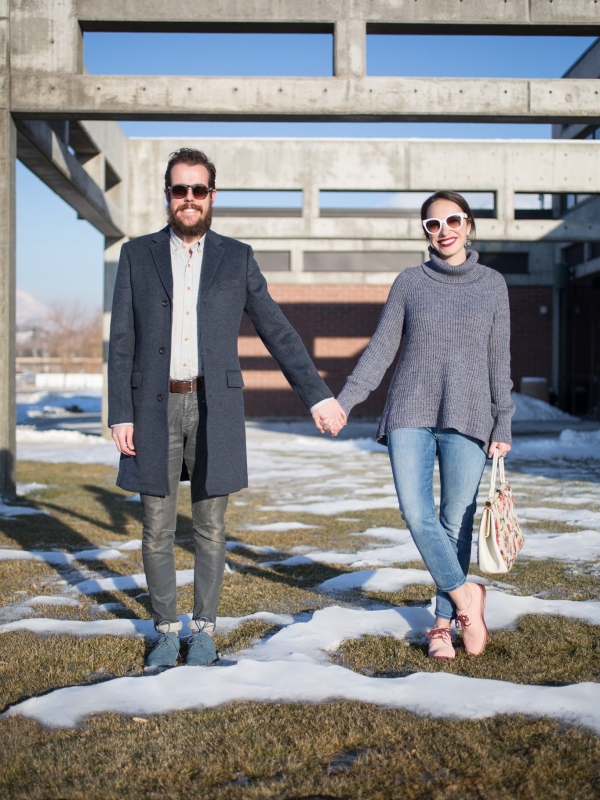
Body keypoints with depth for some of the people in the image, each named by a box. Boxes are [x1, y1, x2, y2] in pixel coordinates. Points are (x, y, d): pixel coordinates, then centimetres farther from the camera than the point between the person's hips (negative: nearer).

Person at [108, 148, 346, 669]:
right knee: (157, 530, 5)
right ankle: (167, 630, 21)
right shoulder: (137, 255, 6)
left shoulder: (237, 258, 6)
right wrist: (120, 415, -3)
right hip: (154, 408, 1)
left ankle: (204, 629, 21)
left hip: (214, 409, 0)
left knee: (210, 528, 6)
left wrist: (317, 394, 2)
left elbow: (278, 332, 6)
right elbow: (122, 343, 3)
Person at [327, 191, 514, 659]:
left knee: (456, 522, 0)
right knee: (415, 511, -13)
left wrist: (503, 424, 5)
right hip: (411, 415, 1)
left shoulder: (493, 284, 8)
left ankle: (444, 622, 13)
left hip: (466, 418, 0)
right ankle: (465, 595, 3)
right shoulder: (409, 283, 8)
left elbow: (499, 360, 9)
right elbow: (381, 350, 6)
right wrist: (344, 400, -3)